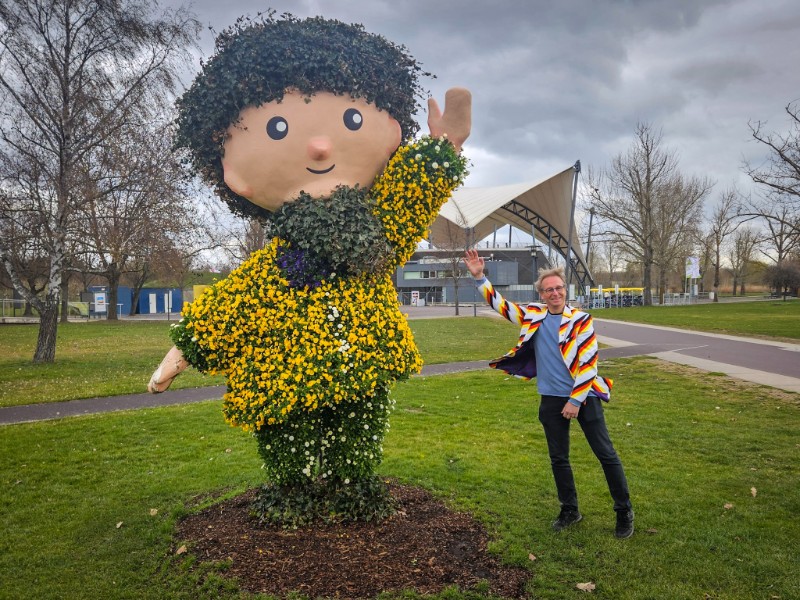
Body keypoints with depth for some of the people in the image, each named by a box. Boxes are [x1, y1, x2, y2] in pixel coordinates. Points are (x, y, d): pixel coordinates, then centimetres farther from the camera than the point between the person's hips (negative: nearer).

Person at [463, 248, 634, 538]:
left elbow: (588, 363, -10)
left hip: (584, 396, -3)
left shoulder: (580, 319, -7)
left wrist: (576, 400, -13)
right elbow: (500, 303, 9)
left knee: (606, 454, 4)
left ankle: (624, 512, 21)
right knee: (558, 459, 13)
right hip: (552, 399, 3)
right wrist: (480, 277, -2)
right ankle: (570, 510, 31)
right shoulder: (533, 315, 2)